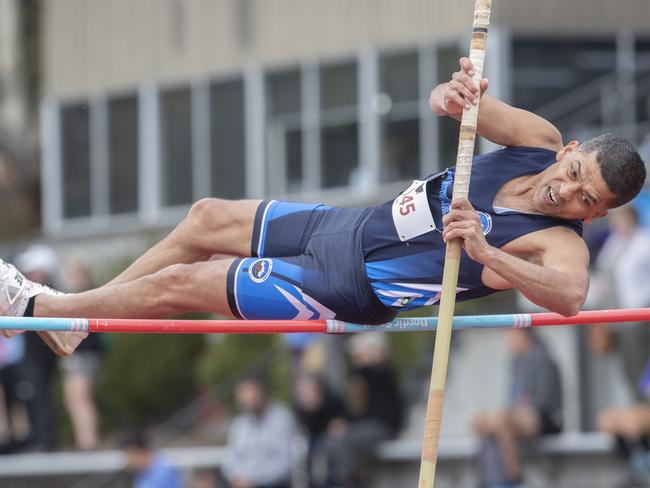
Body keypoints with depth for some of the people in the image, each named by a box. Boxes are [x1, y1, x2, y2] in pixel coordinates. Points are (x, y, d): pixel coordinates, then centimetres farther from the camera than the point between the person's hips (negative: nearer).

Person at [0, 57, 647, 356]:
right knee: (205, 220, 16)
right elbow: (446, 102, -13)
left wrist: (485, 254, -59)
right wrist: (455, 95, -37)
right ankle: (72, 315, 34)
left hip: (347, 290, -6)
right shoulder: (540, 140, -10)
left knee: (178, 283, 0)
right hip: (346, 227, 7)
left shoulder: (560, 244, -27)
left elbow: (569, 294, -49)